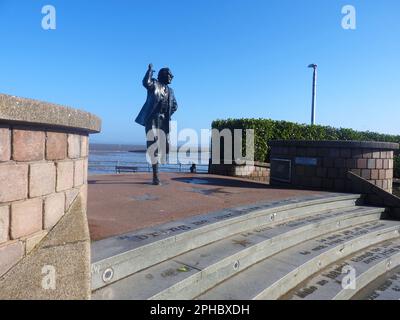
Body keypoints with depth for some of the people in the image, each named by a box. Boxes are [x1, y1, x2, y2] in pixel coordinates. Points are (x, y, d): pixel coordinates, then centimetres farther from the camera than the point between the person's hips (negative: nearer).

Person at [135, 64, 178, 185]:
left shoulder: (170, 90, 22)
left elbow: (175, 105, 27)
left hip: (163, 120, 6)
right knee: (154, 146, -13)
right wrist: (150, 70, -11)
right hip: (152, 119, -6)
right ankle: (155, 176, -11)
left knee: (164, 148, 1)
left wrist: (168, 114, 11)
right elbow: (145, 83, -20)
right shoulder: (153, 84, 4)